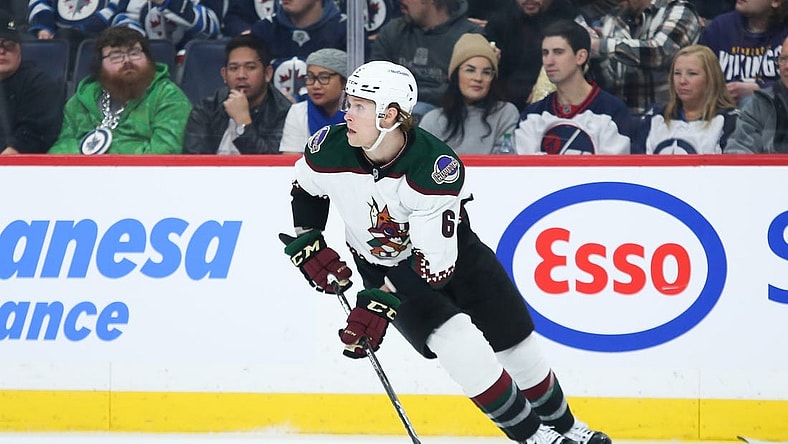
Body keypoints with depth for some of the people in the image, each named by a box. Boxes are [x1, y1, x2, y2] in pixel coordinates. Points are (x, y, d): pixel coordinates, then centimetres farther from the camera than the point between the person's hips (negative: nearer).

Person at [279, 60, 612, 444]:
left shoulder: (437, 168, -34)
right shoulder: (329, 150, -23)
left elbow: (434, 262, -33)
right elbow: (304, 192, 3)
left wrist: (381, 304, -38)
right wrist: (307, 246, -9)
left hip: (452, 251, -1)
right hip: (382, 265, 1)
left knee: (516, 344, 5)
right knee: (457, 341, -21)